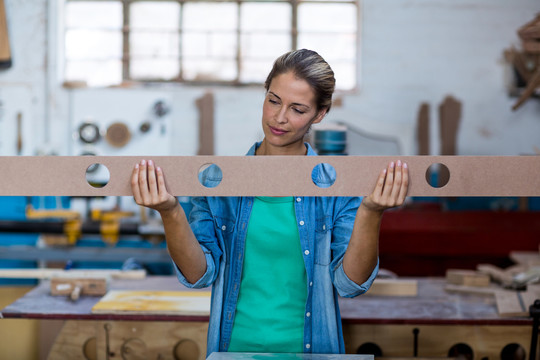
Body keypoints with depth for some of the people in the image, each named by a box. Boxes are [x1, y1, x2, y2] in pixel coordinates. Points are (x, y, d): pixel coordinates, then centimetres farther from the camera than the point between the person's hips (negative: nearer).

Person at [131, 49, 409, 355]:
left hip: (310, 349, -2)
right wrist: (170, 213, -15)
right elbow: (199, 275, -2)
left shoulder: (337, 184, 1)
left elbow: (351, 283, -5)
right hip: (235, 346, 2)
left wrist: (370, 213, -18)